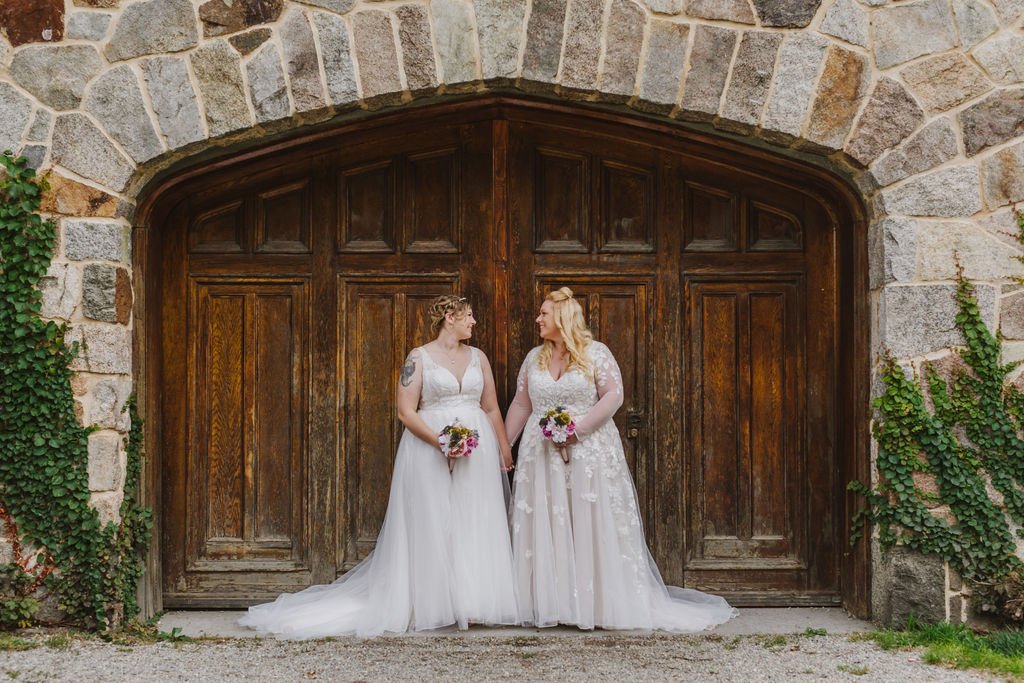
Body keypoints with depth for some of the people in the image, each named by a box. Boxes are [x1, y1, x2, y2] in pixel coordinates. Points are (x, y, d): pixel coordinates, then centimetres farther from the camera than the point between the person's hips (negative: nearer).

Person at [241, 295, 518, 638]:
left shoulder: (478, 357, 12)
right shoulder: (419, 357, -1)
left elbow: (492, 409, 15)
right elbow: (406, 411, -7)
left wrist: (505, 450, 9)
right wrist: (439, 440, -19)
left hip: (478, 449, 4)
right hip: (429, 451, -4)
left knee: (475, 527, 3)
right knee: (431, 528, -3)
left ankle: (473, 604, 10)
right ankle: (434, 606, 4)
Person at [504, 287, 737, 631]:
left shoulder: (595, 353, -2)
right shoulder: (534, 358, 12)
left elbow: (613, 395, -11)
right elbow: (520, 406, 14)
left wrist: (579, 426, -18)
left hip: (590, 451, -4)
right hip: (542, 456, 4)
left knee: (593, 528, -2)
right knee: (546, 531, 2)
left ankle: (601, 602, 4)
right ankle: (550, 604, 7)